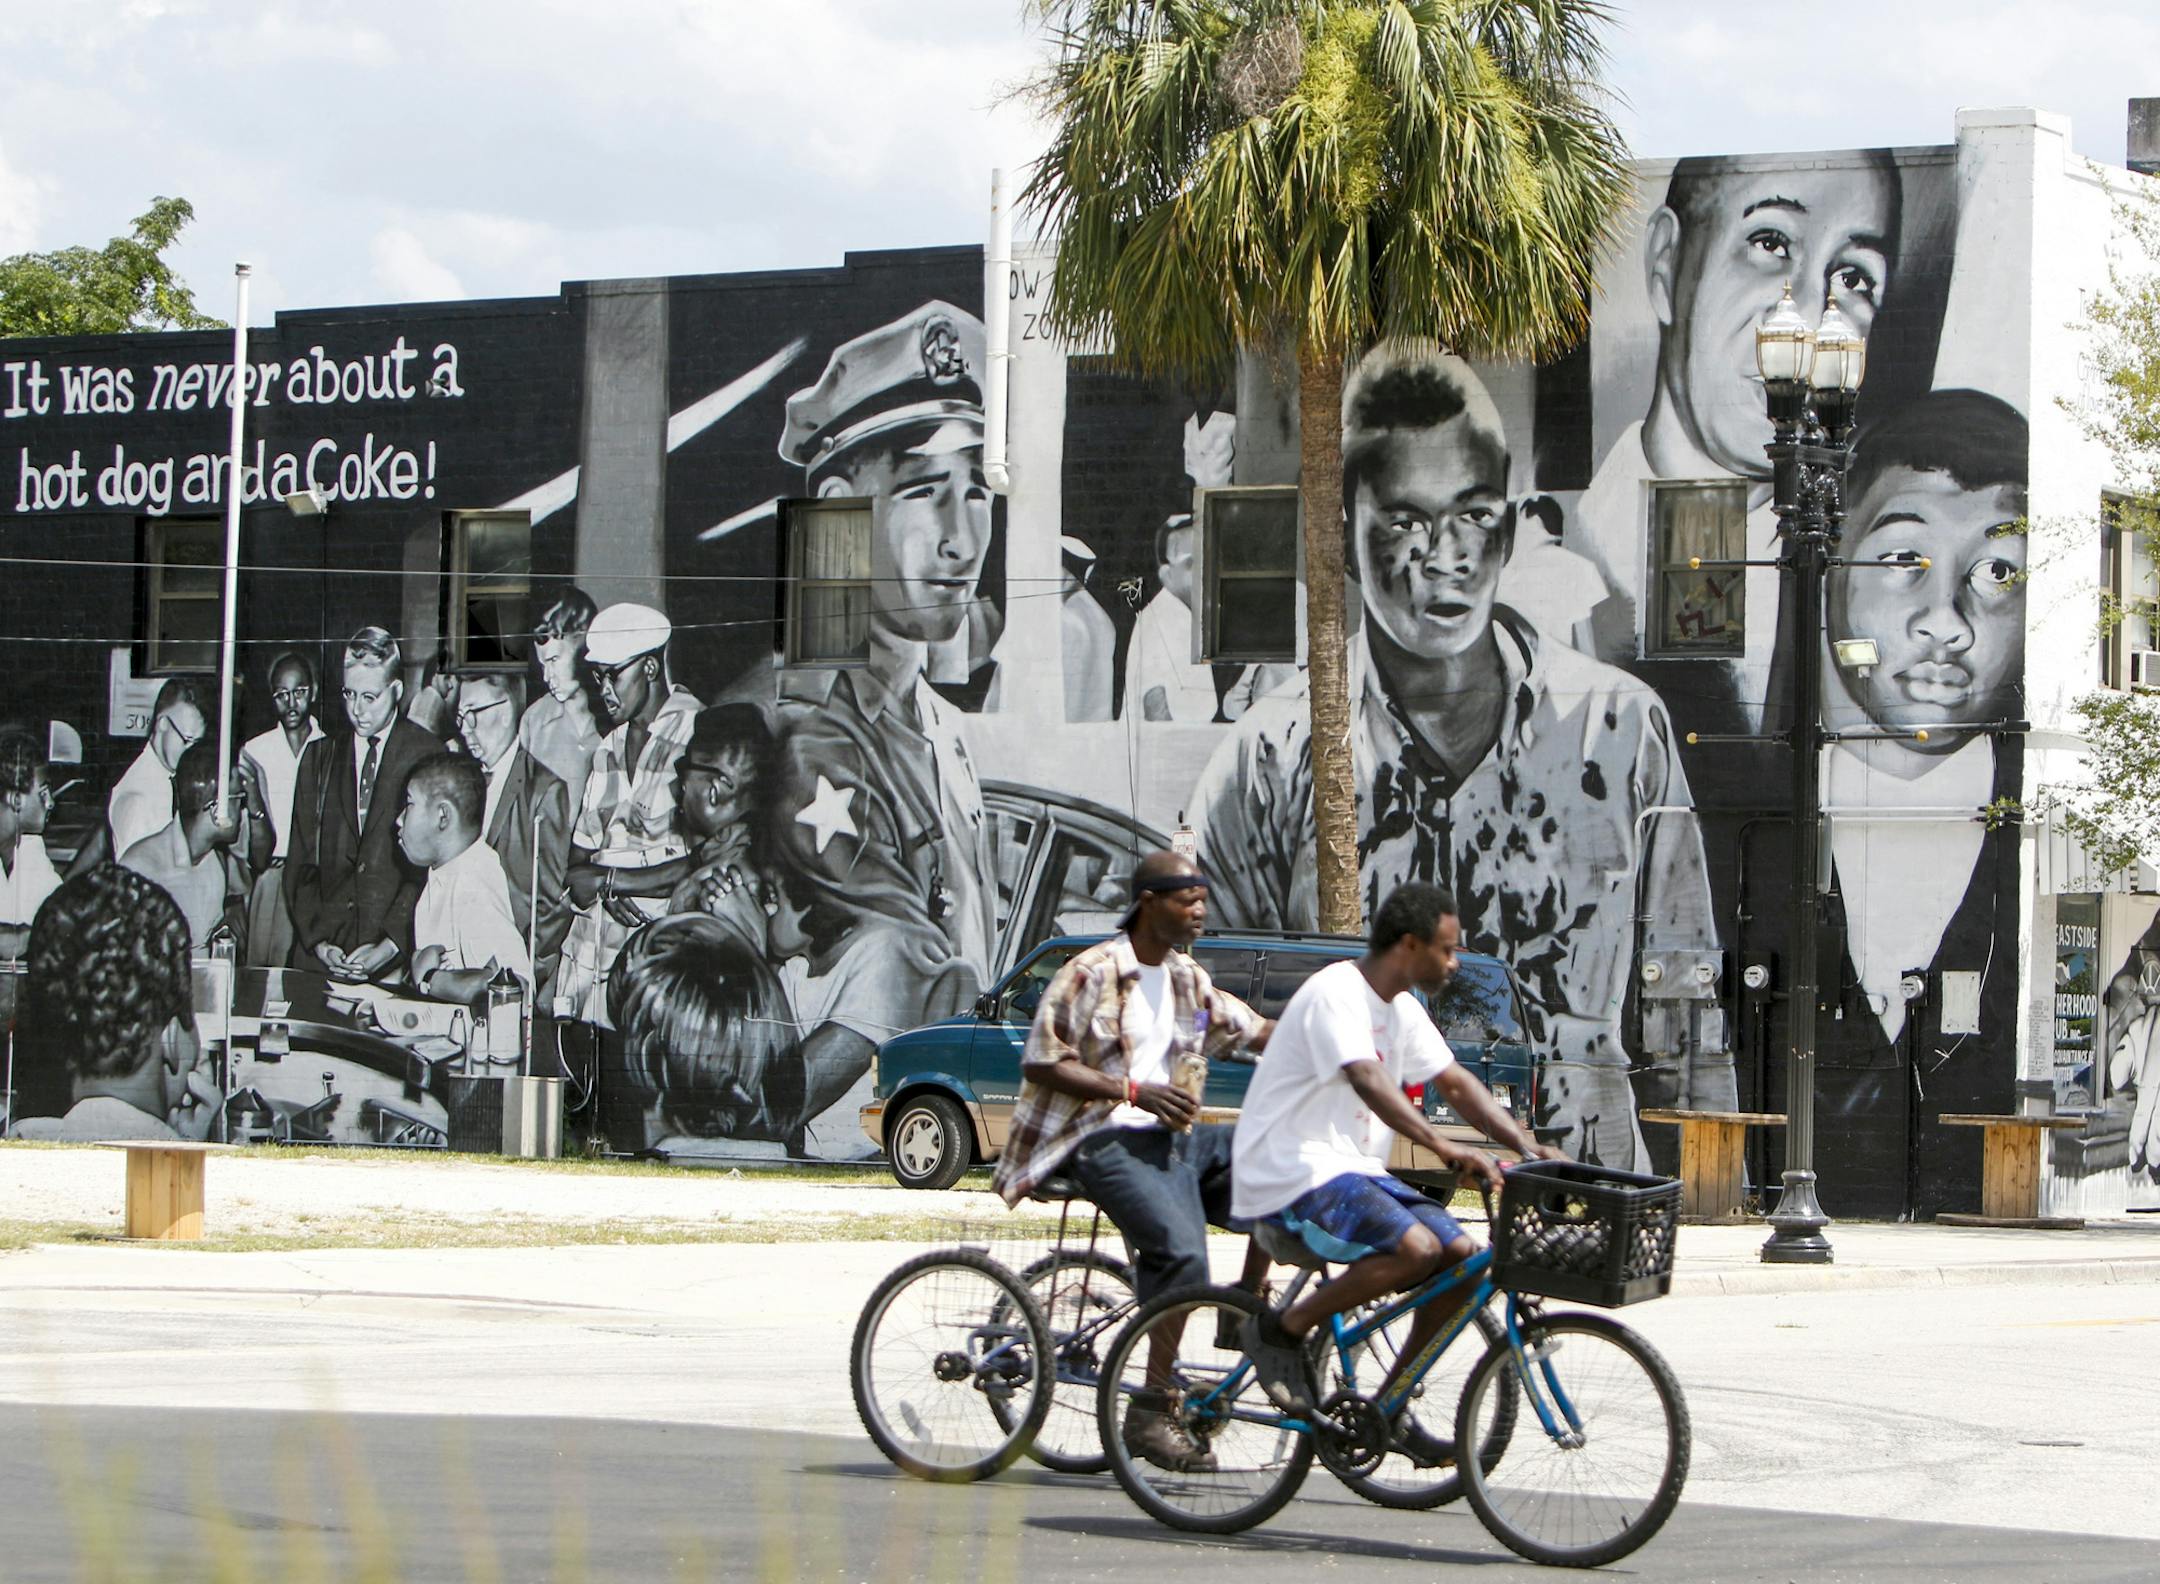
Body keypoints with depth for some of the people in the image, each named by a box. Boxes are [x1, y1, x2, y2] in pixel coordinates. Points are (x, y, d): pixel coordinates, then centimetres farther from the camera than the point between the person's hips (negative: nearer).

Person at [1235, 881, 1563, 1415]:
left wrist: (1528, 1146, -1)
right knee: (1416, 1247, -29)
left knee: (1462, 1255, -5)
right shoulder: (1336, 993, -17)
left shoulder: (1402, 1009, 13)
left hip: (1355, 1169, 10)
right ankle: (1281, 1331, -12)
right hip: (1291, 1173, -10)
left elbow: (1455, 1083, 14)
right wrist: (1444, 1147, -43)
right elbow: (1368, 1080, -32)